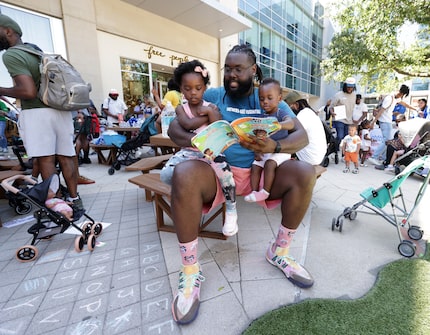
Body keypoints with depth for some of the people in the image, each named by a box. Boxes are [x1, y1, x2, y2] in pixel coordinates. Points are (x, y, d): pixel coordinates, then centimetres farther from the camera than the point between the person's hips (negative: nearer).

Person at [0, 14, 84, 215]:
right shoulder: (35, 49, 21)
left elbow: (29, 91, -16)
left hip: (38, 113, -8)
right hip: (61, 110, 8)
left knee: (46, 160, -4)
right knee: (66, 157, 6)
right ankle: (75, 200, 12)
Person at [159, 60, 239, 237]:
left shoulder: (211, 107, 5)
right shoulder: (181, 108, 7)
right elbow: (188, 124, -16)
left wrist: (210, 112, -13)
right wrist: (208, 116, -8)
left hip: (210, 150, -1)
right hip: (189, 151, 2)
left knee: (224, 170, -33)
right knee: (166, 175, -23)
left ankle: (231, 211, -12)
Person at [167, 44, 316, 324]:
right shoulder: (212, 95, 6)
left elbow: (302, 136, 0)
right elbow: (174, 127, 0)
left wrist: (275, 147, -24)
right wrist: (193, 140, -25)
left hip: (258, 171, 2)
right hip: (218, 170, -1)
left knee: (306, 174, -22)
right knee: (184, 175, -33)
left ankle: (280, 252, 2)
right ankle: (191, 270, -13)